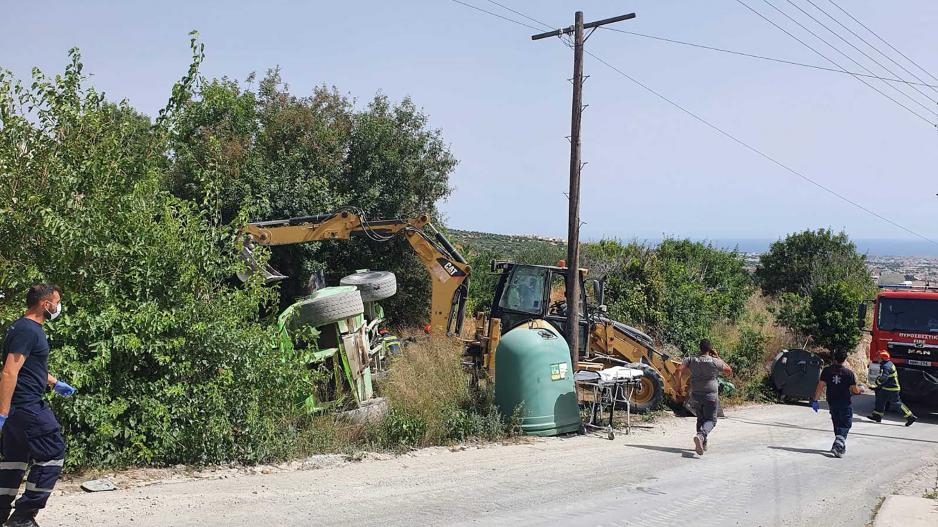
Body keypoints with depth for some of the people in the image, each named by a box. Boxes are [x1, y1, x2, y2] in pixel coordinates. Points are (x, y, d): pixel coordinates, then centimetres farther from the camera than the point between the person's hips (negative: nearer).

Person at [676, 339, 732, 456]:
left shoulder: (691, 360, -1)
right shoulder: (715, 362, -9)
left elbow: (679, 369, -12)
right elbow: (729, 371, 6)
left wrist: (679, 385, -4)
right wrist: (718, 357, 8)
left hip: (696, 394, 4)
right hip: (710, 395, -4)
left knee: (701, 418, 20)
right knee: (710, 420, 0)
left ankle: (702, 443, 22)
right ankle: (701, 435, -28)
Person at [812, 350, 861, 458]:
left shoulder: (826, 371, -5)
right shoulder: (849, 373, -11)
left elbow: (820, 386, -7)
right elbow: (855, 390, -7)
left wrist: (815, 400, -2)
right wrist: (860, 389, 16)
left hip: (832, 403, 3)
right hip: (845, 404, -3)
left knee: (837, 425, 18)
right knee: (845, 425, 4)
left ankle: (841, 446, 30)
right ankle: (838, 445, -15)